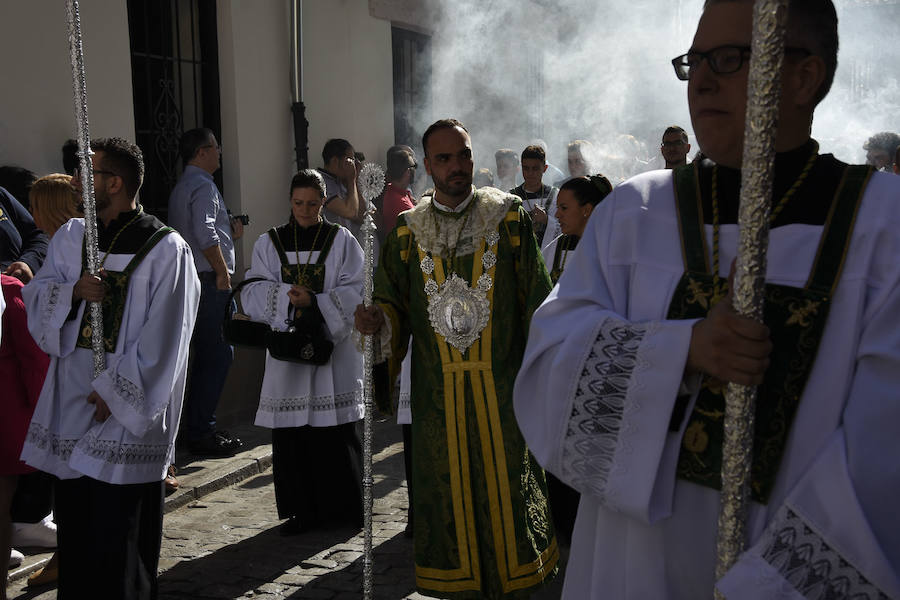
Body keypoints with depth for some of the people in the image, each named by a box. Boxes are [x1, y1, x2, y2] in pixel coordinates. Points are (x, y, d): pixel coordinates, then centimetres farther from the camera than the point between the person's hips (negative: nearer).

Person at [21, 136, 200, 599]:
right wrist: (72, 291, -14)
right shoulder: (71, 236, 10)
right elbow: (36, 297, 7)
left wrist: (115, 391, -12)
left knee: (118, 533, 2)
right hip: (70, 403, 6)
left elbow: (161, 340, -11)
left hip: (126, 415, -6)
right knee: (73, 523, 15)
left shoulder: (165, 249, -9)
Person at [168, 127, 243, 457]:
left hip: (193, 279, 11)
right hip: (210, 281, -10)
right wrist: (222, 272, -17)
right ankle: (201, 433, -4)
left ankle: (200, 428, 20)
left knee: (207, 356, 14)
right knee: (217, 355, -8)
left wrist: (229, 234, 17)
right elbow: (205, 234, -22)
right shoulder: (203, 185, -10)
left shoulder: (182, 187, 21)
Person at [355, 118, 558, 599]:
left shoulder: (508, 218, 0)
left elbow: (537, 302, 0)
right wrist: (378, 319, -13)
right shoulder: (408, 231, 7)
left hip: (500, 385, -2)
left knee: (505, 487, 5)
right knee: (449, 492, 8)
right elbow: (395, 302, 9)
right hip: (437, 393, 2)